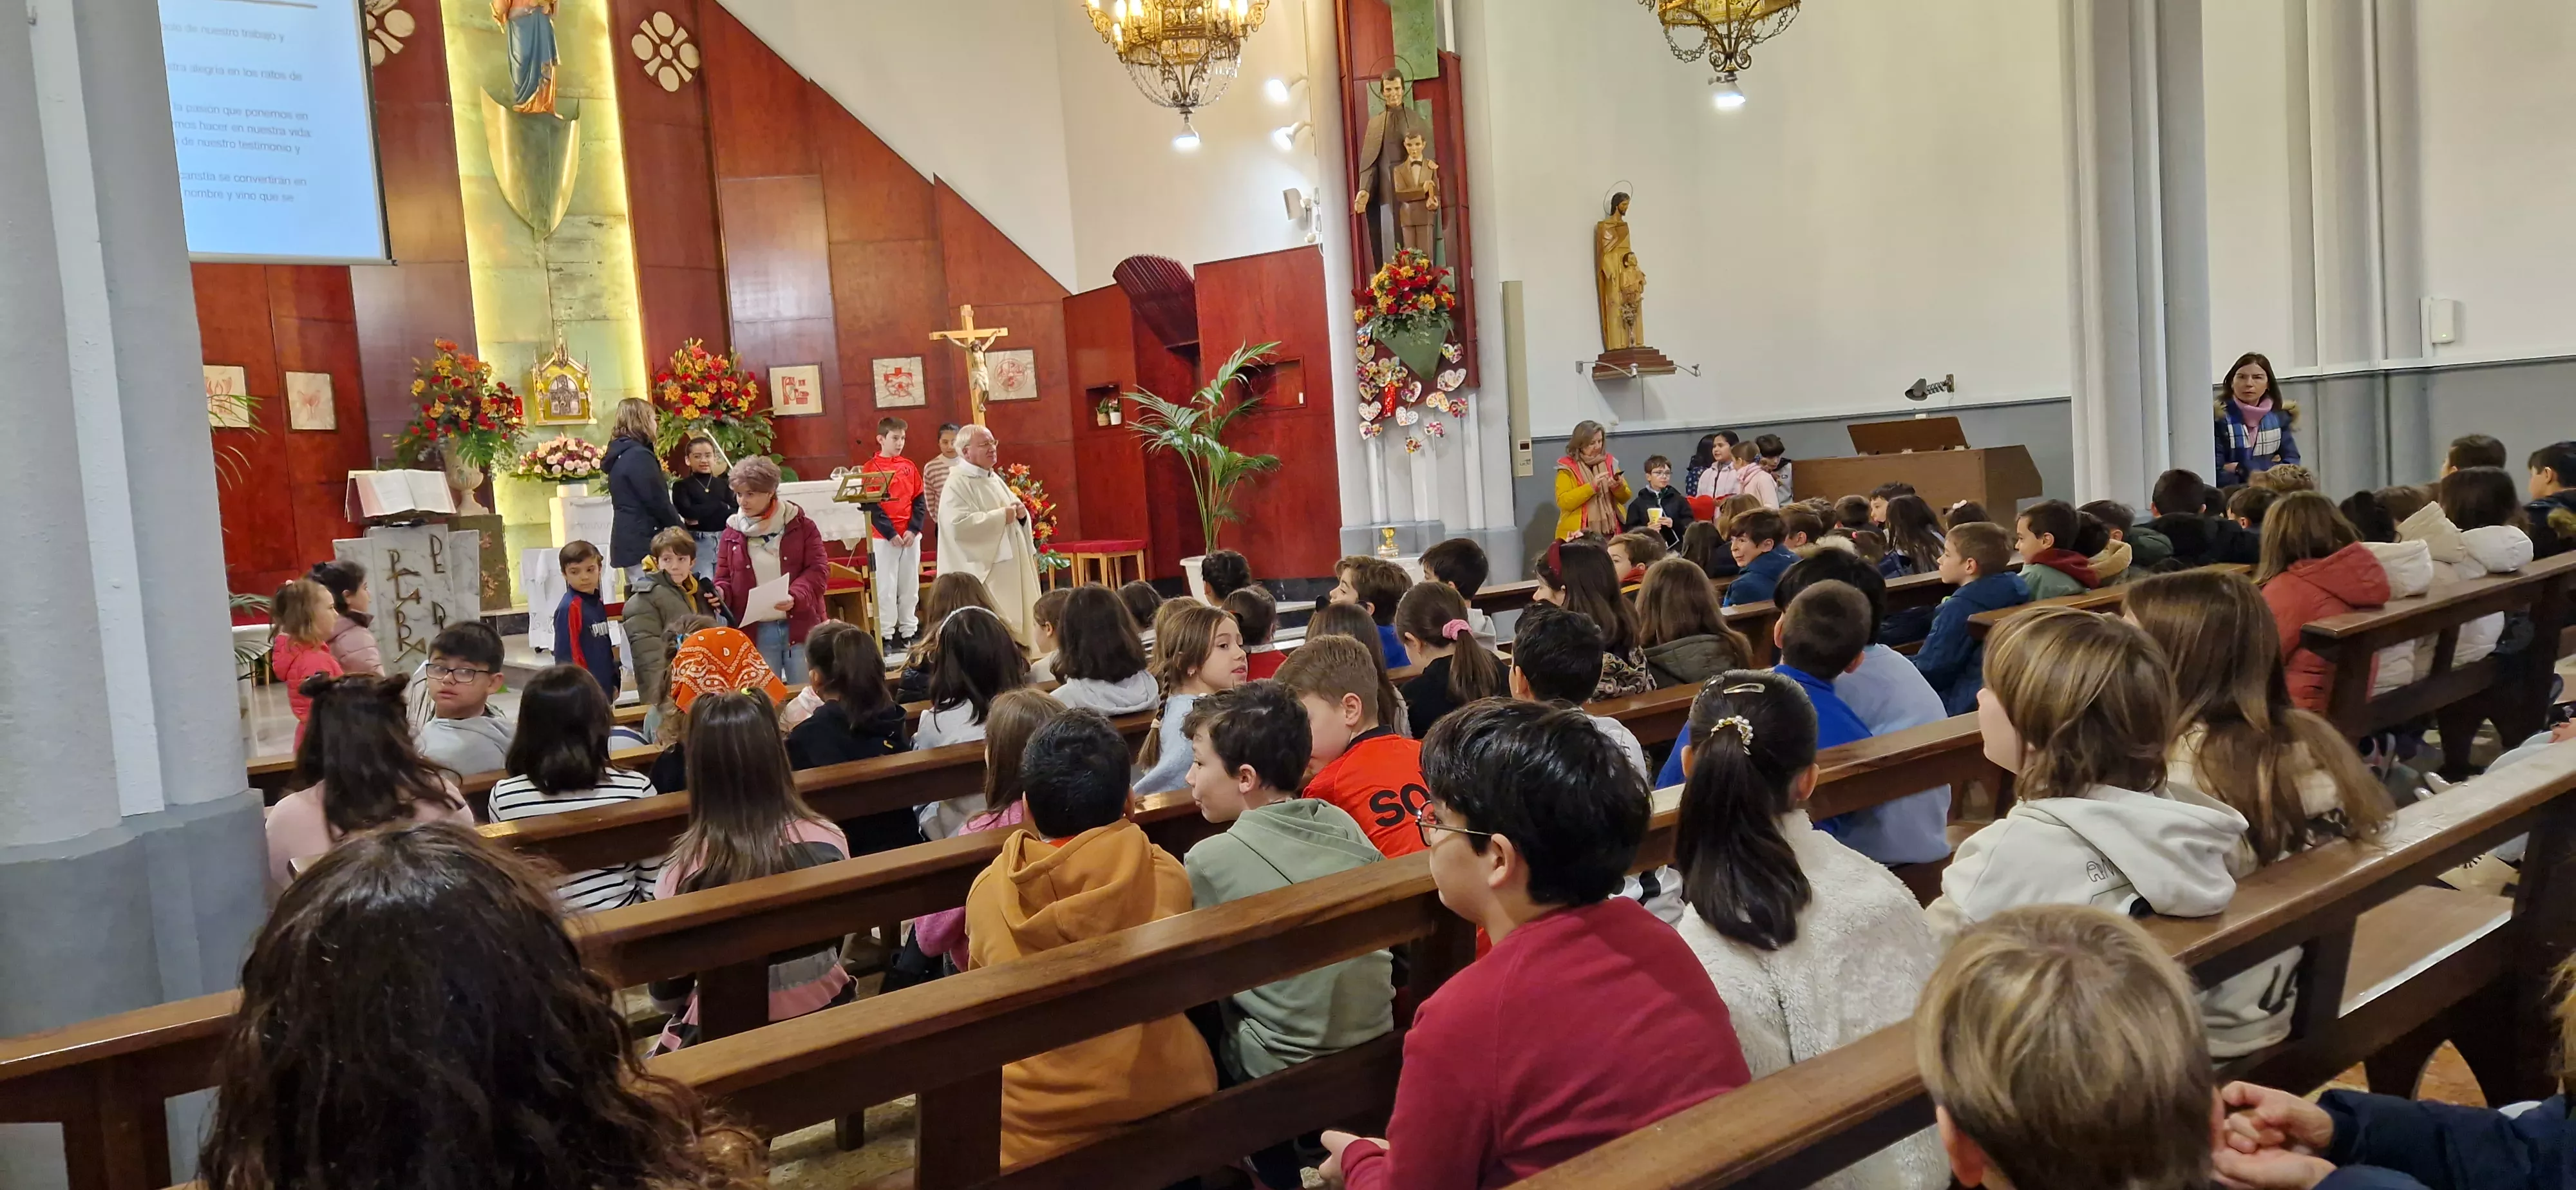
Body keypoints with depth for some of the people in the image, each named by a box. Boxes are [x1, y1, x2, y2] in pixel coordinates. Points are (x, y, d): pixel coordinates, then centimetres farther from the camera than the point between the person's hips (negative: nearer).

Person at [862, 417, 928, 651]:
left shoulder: (909, 467, 8)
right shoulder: (870, 468, -3)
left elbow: (920, 500, 7)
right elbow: (871, 506, -8)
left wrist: (914, 529, -7)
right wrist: (890, 533, -14)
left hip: (911, 536, 4)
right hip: (884, 538, -4)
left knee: (910, 587, 8)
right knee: (886, 588, -2)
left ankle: (909, 632, 16)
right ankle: (886, 636, 3)